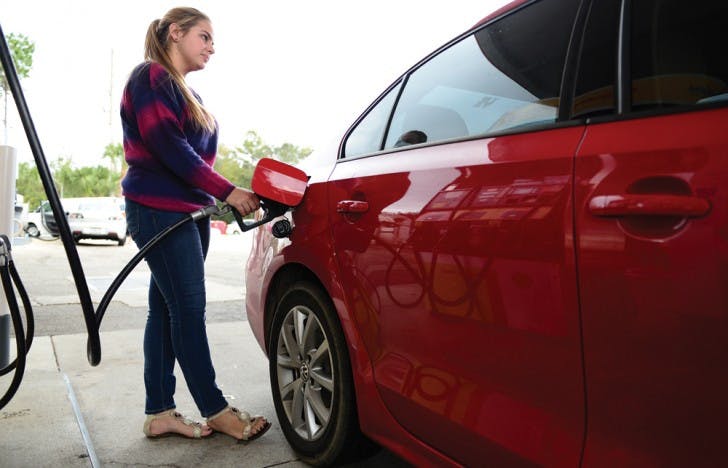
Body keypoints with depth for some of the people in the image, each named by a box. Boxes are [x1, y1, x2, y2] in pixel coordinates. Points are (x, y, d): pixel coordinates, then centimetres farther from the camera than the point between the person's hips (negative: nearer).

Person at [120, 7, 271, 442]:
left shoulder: (188, 95, 22)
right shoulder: (151, 77, -4)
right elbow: (166, 146, -16)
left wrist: (229, 200, 10)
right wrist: (225, 191, -18)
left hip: (187, 211, 9)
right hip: (159, 210, -9)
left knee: (167, 310, 7)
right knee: (188, 309, -6)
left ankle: (160, 413, 14)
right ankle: (216, 410, 3)